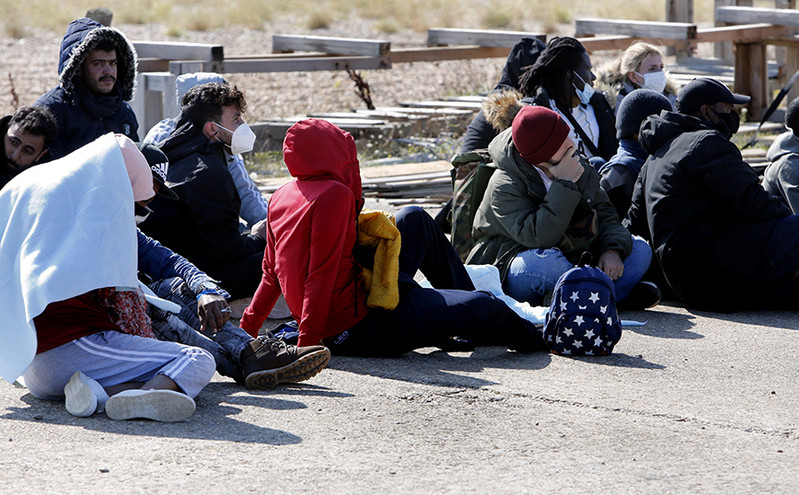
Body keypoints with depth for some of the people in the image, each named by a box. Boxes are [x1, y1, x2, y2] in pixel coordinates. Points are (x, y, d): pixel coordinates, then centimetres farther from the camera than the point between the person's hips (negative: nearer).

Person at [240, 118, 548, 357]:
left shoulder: (280, 199, 5)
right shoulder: (335, 194, -21)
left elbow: (271, 274, 9)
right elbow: (323, 274, -24)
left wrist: (247, 328, 17)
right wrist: (308, 344, -24)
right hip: (358, 325, -10)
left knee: (415, 219, 20)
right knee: (482, 307, -7)